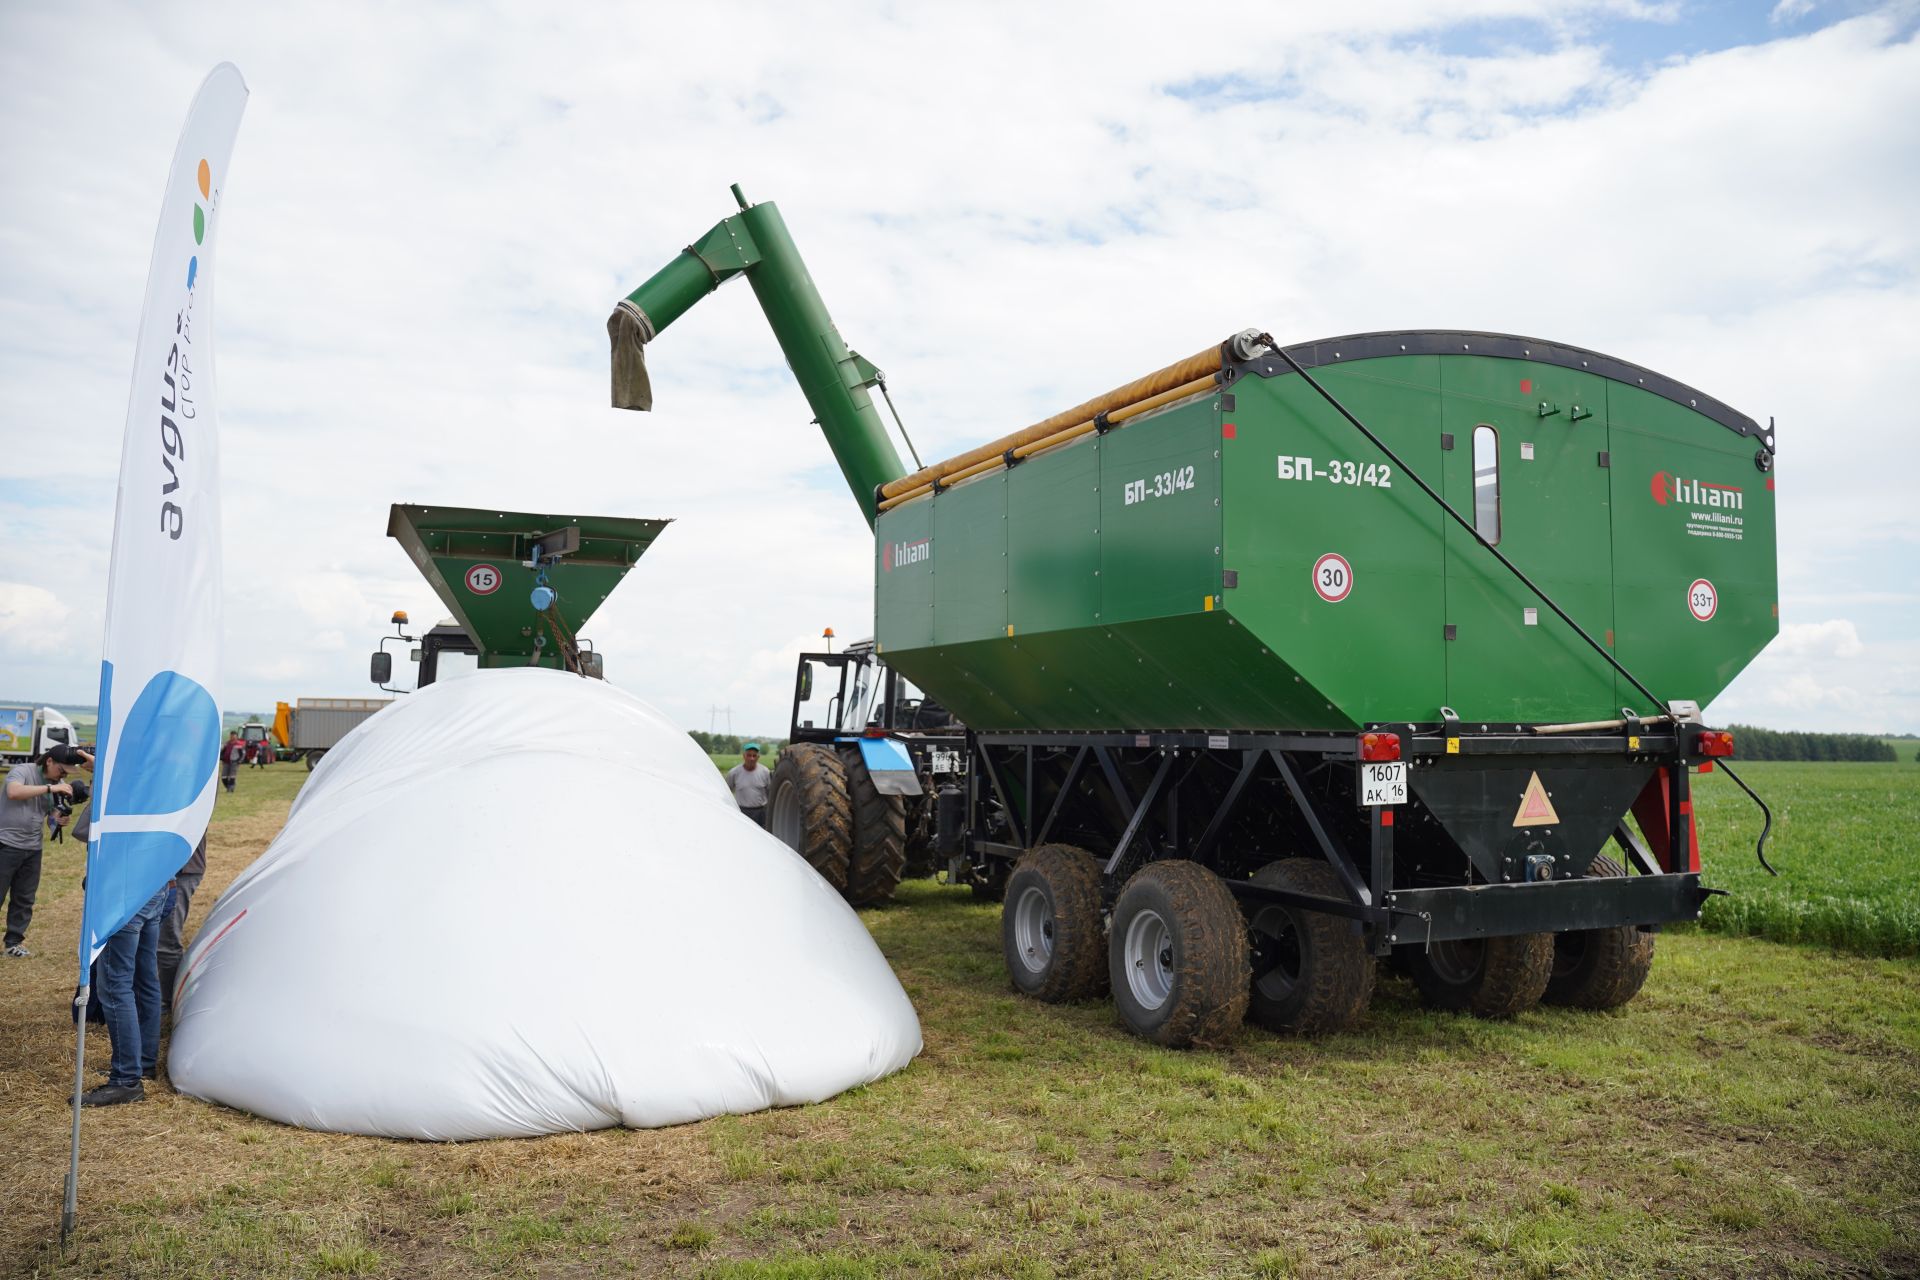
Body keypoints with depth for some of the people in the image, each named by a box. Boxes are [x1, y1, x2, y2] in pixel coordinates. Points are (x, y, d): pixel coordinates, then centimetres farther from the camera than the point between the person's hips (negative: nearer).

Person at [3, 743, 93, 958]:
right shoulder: (21, 771, -10)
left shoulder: (56, 785, 8)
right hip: (7, 844, -6)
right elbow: (13, 792, -31)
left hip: (32, 848, 6)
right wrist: (50, 788, -31)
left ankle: (14, 942, 18)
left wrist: (57, 819, -8)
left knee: (24, 899, 9)